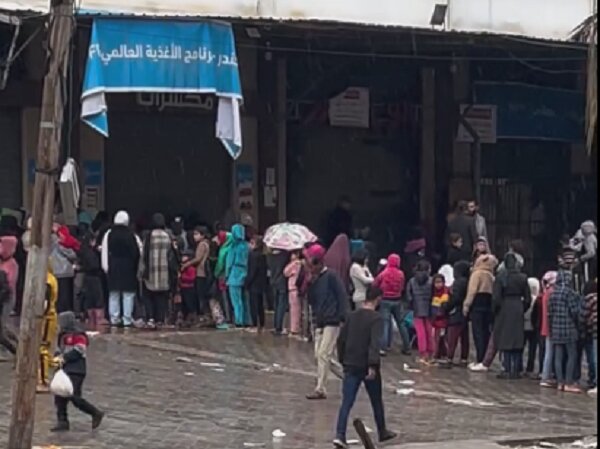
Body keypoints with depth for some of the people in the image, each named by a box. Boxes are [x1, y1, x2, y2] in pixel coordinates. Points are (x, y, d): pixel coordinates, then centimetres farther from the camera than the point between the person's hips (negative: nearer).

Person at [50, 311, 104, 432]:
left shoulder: (78, 335, -11)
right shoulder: (64, 336, 18)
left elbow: (78, 352, -20)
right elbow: (61, 350, 25)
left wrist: (63, 358, -18)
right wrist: (58, 357, 2)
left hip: (76, 371, -10)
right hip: (65, 371, 10)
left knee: (74, 397, -13)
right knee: (60, 397, 5)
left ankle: (96, 414, 1)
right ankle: (62, 422, 10)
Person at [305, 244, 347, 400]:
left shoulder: (331, 276, -9)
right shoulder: (314, 278, 12)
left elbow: (342, 296, -12)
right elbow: (311, 300, 13)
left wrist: (342, 317, -17)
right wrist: (309, 284, -3)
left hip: (331, 322, -8)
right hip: (319, 322, 8)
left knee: (323, 354, -11)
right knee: (319, 354, 8)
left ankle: (321, 389, -8)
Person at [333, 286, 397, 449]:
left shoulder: (352, 316, 7)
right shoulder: (376, 319, -10)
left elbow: (341, 339, 10)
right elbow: (374, 344, -22)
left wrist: (343, 360, 19)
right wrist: (373, 365, -26)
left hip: (351, 366, 4)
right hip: (368, 366, -4)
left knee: (346, 402, -2)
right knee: (377, 401, 15)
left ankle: (340, 435, -17)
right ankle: (382, 432, 31)